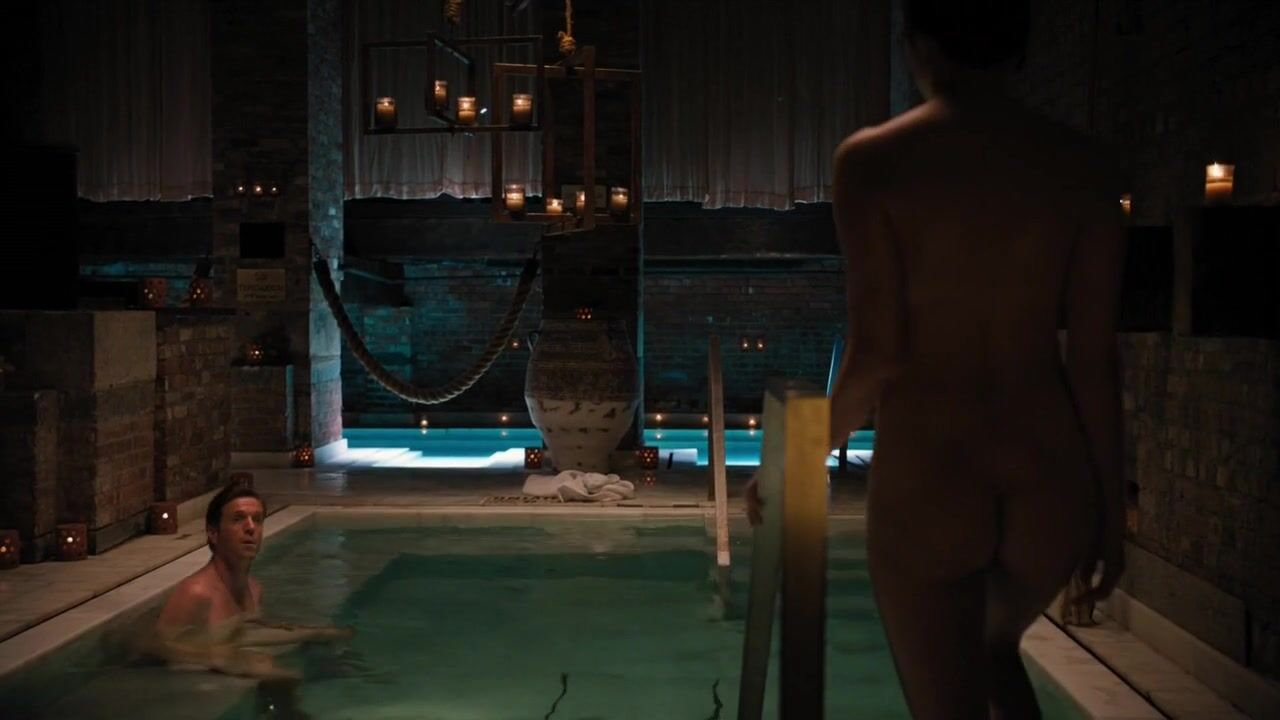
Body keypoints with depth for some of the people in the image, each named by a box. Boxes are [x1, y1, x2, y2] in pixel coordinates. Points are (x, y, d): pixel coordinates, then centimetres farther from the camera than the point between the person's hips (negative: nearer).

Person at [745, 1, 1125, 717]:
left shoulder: (874, 159, -8)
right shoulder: (1081, 164, 1)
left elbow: (876, 353, -12)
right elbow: (1096, 356, 0)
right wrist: (1110, 503, 10)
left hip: (924, 485, -4)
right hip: (1048, 484, 4)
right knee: (996, 648, 33)